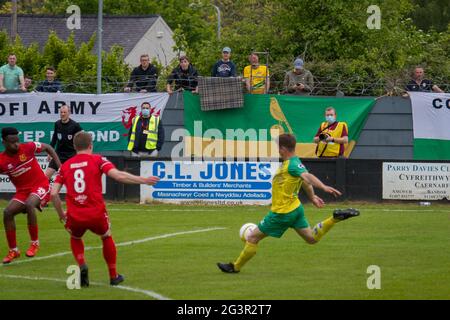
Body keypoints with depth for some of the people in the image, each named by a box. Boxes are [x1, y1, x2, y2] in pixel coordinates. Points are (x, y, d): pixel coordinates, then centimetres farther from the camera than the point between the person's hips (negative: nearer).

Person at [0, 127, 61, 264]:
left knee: (29, 205, -32)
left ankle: (35, 243, -17)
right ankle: (13, 250, 0)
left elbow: (47, 148, 4)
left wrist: (59, 165, -2)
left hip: (40, 186, -3)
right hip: (22, 190, 3)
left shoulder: (27, 148, -12)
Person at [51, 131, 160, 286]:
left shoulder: (65, 166, 11)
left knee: (75, 238, 33)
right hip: (96, 215, -1)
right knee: (106, 237, 29)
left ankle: (82, 265, 6)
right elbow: (118, 175, -11)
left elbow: (53, 193, 5)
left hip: (74, 217, 1)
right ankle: (113, 276, 34)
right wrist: (143, 180, -5)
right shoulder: (97, 160, 3)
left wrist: (61, 214, 16)